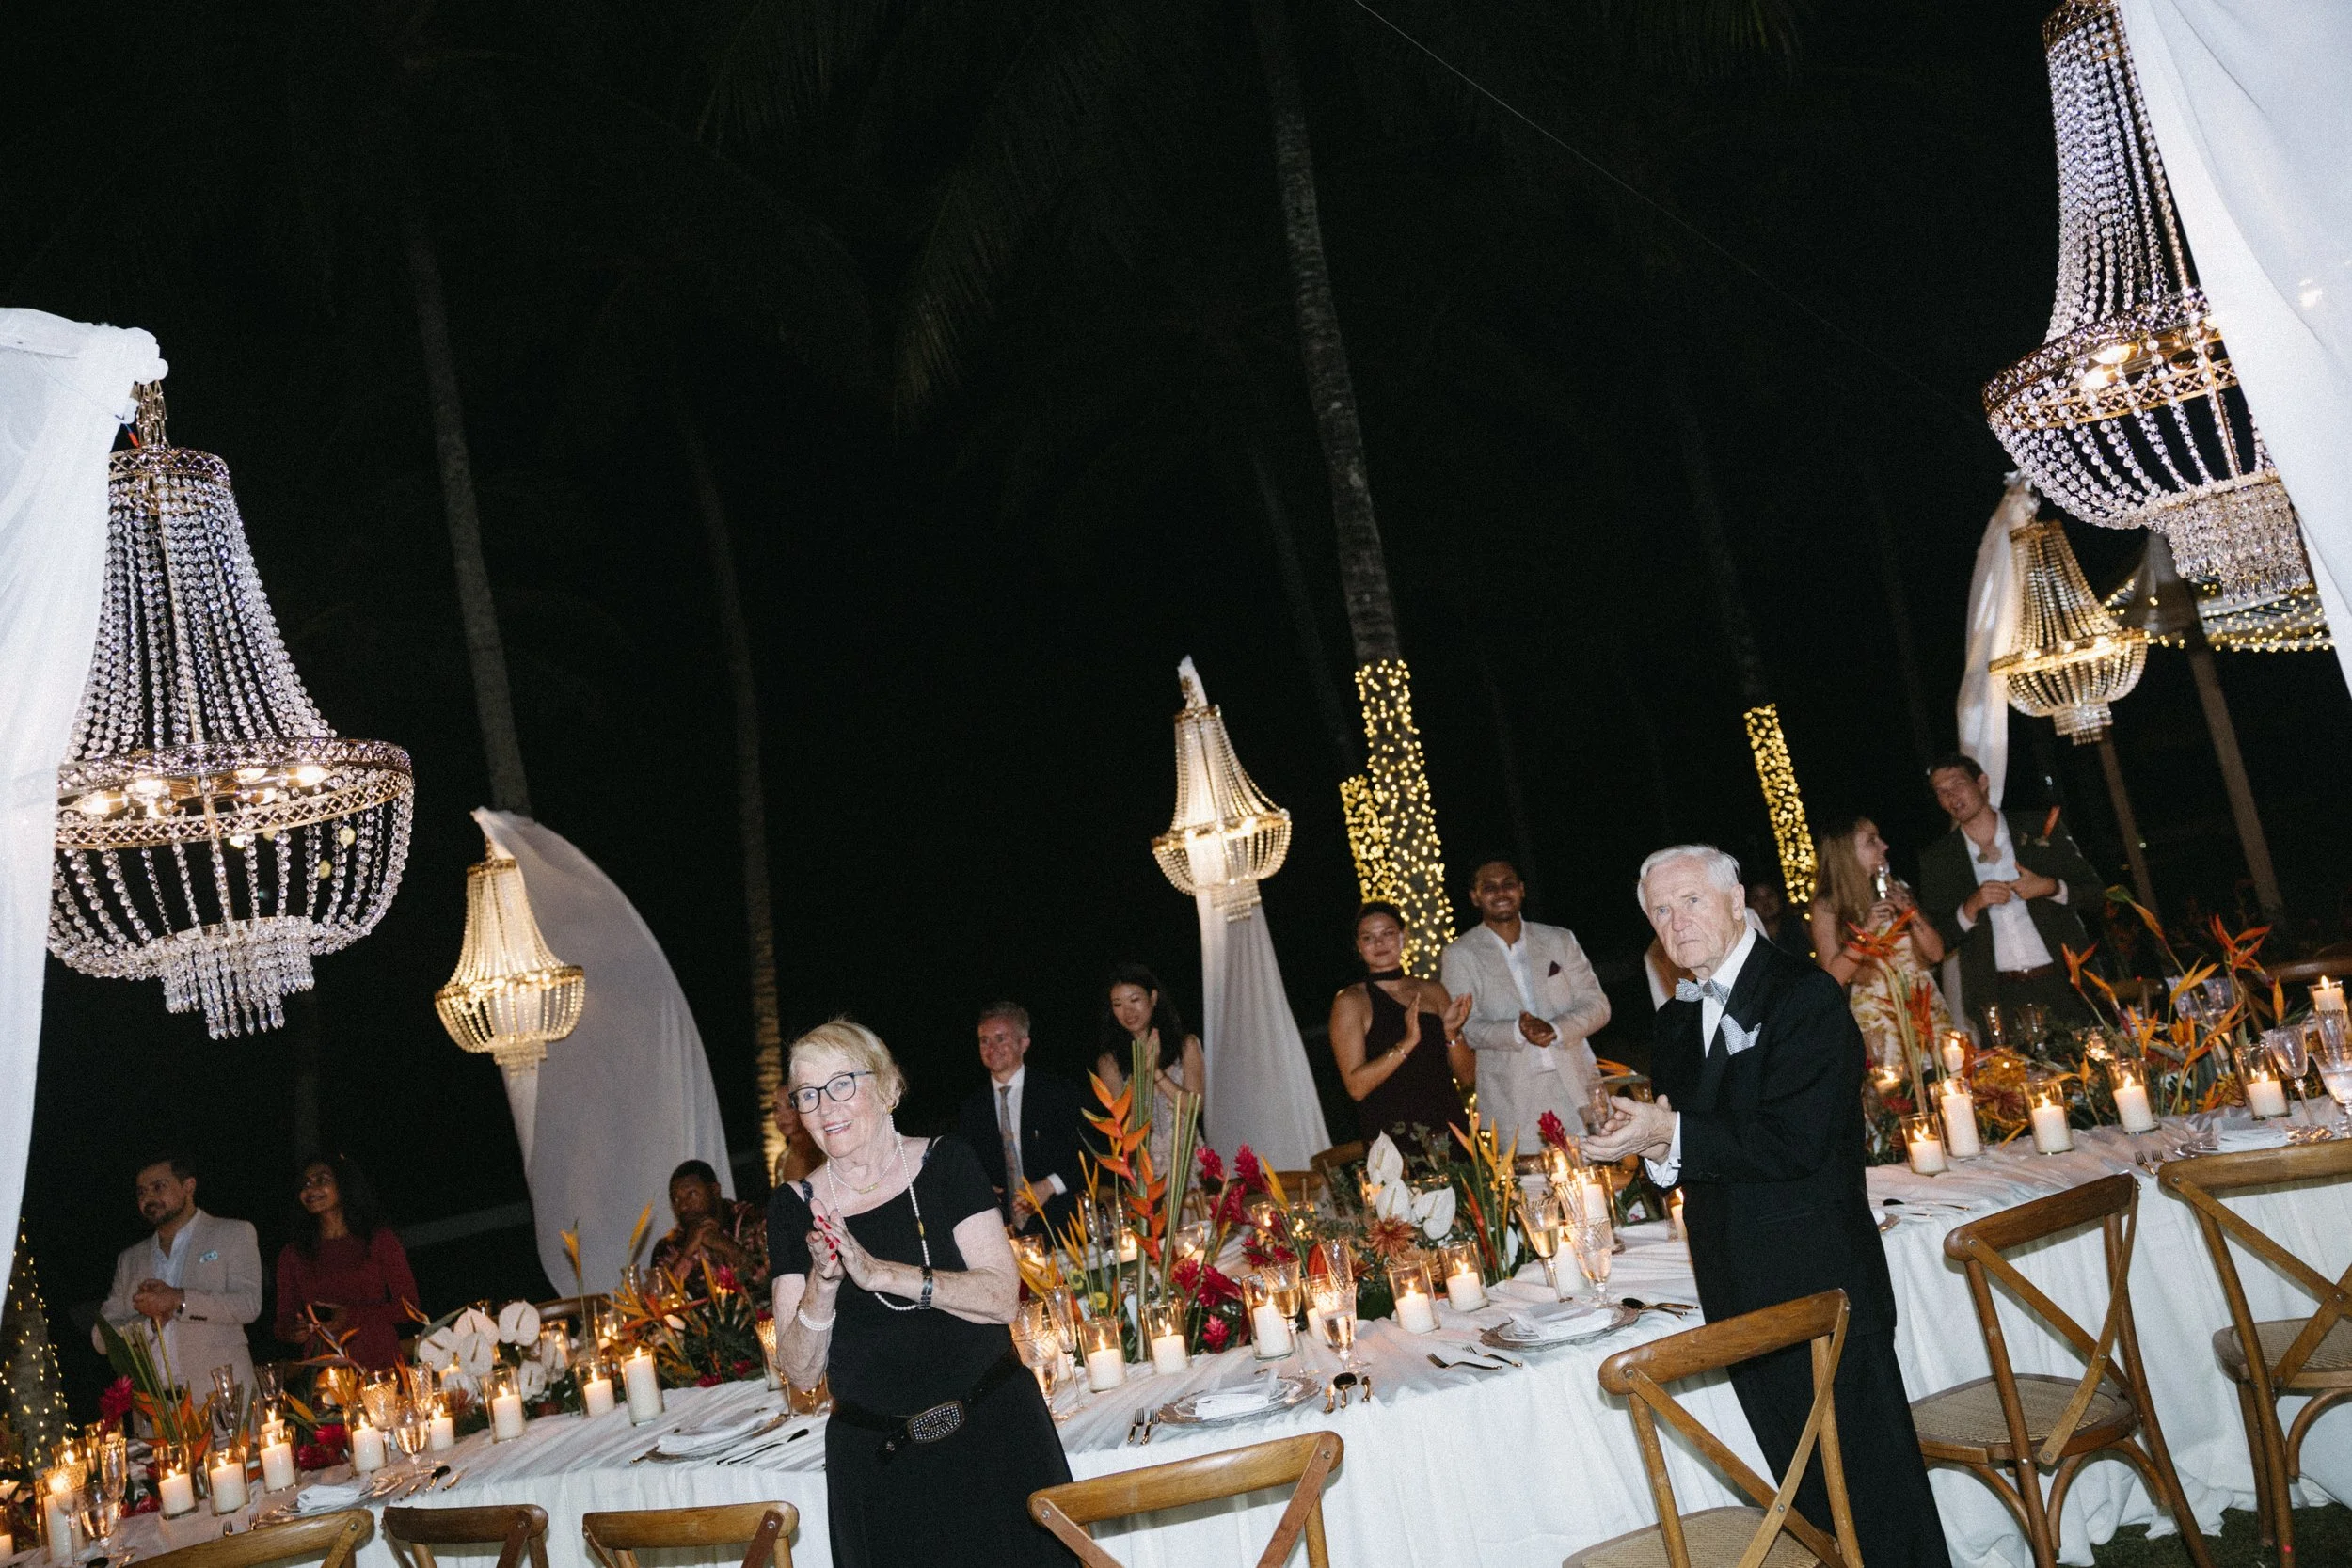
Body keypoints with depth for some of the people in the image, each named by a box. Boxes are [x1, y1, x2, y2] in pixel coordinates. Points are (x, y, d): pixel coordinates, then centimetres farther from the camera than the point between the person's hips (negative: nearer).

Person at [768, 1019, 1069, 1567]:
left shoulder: (946, 1163, -3)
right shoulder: (793, 1208, 0)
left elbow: (1004, 1297, -13)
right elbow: (802, 1373, -1)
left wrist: (880, 1273, -22)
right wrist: (821, 1288, -20)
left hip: (994, 1442, -1)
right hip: (878, 1468, 1)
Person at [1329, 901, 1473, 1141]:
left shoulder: (1433, 991, 11)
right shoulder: (1350, 1001, -2)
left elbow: (1466, 1073, 11)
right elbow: (1356, 1087, -12)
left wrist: (1451, 1033, -7)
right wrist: (1407, 1042, -20)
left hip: (1450, 1128, 3)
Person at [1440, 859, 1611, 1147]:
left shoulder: (1560, 940, 12)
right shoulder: (1460, 955, 4)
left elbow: (1597, 1004, 8)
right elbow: (1464, 1027, -2)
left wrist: (1555, 1029, -12)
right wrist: (1517, 1031, -20)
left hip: (1577, 1089, 2)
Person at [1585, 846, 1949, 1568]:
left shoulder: (1805, 996, -12)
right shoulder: (1678, 1022, 12)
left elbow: (1794, 1143, -21)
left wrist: (1671, 1134, -18)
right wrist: (1649, 1140, -7)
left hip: (1823, 1287, -7)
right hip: (1742, 1296, 7)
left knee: (1873, 1482, 2)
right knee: (1810, 1492, 15)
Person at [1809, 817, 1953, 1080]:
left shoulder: (1895, 889, 6)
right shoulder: (1827, 907, -6)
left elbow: (1936, 953, 6)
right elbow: (1834, 975, -11)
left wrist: (1911, 913, -9)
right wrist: (1867, 930, -20)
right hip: (1878, 1017, -4)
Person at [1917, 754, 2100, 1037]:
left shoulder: (2039, 829, 6)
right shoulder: (1935, 859, 5)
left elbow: (2094, 893, 8)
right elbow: (1936, 940, 3)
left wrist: (2050, 887, -10)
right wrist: (1970, 908, -13)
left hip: (2063, 984, 1)